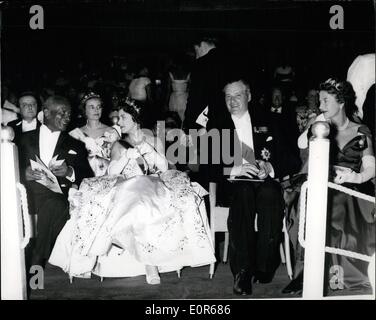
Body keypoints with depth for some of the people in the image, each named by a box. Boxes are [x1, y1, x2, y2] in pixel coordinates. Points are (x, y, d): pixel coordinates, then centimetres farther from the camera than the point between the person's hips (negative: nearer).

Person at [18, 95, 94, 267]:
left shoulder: (75, 145, 21)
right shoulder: (25, 138, 21)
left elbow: (88, 176, 13)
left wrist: (69, 172, -7)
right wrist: (24, 173, -8)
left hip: (55, 196, 0)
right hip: (27, 193, 1)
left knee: (55, 207, -34)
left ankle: (37, 264, -24)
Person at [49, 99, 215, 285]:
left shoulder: (154, 141, 17)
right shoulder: (119, 145, 18)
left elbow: (164, 168, 3)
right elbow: (111, 173, 2)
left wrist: (145, 146, -5)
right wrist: (131, 152, -7)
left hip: (153, 188, 0)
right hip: (126, 191, 0)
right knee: (138, 209, -36)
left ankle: (150, 261, -34)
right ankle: (150, 262, -34)